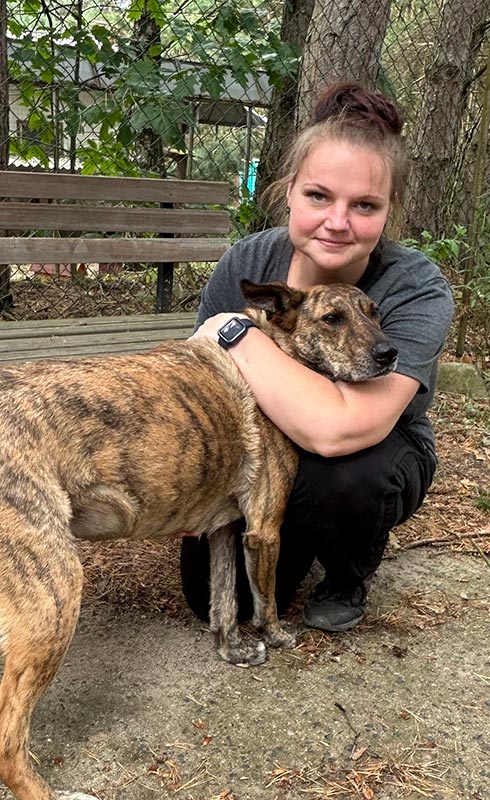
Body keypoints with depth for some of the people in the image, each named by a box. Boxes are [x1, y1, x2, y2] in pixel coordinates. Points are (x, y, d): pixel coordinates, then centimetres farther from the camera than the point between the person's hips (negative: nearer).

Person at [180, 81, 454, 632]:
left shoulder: (417, 291, -29)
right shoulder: (247, 264, -17)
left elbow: (336, 430, -44)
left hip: (380, 458, -3)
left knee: (338, 475, -37)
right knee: (216, 598, -11)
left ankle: (349, 577, -1)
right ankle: (299, 537, 22)